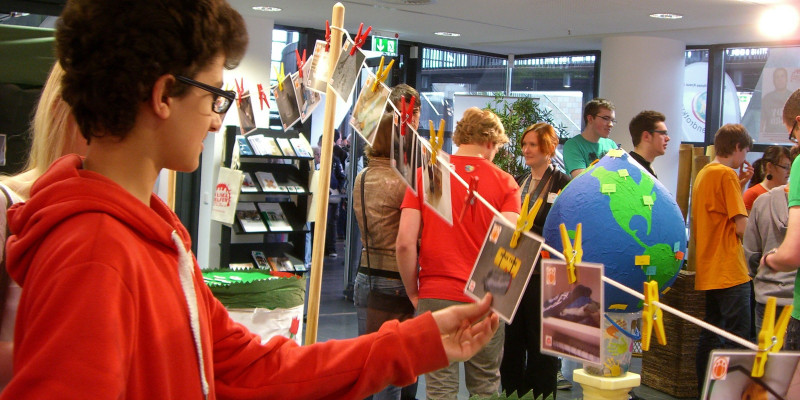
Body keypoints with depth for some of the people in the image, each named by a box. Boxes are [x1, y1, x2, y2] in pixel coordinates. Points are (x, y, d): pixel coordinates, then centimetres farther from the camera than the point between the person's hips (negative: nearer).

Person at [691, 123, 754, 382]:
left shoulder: (703, 173, 16)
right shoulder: (727, 174, -12)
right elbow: (741, 226, -17)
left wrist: (740, 185, 14)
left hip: (709, 271, 10)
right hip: (729, 271, -9)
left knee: (710, 336, 13)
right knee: (738, 339, -8)